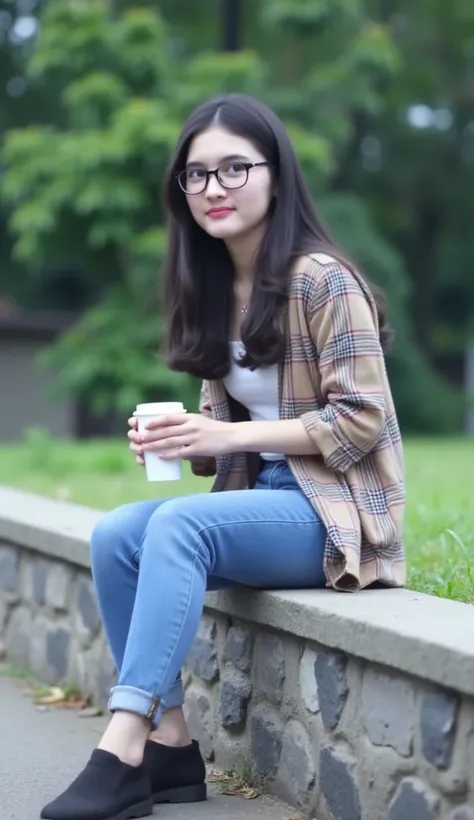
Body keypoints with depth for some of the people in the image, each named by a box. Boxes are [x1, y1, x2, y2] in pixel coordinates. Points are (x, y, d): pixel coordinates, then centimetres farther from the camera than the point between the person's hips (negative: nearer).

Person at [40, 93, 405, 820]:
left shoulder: (320, 279, -13)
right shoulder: (214, 289, 11)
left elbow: (361, 419, -16)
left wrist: (227, 435, -21)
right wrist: (182, 441, -7)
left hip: (336, 511, -7)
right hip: (261, 499, 7)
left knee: (179, 526, -31)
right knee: (116, 535, -17)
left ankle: (124, 748, -32)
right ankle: (171, 744, -14)